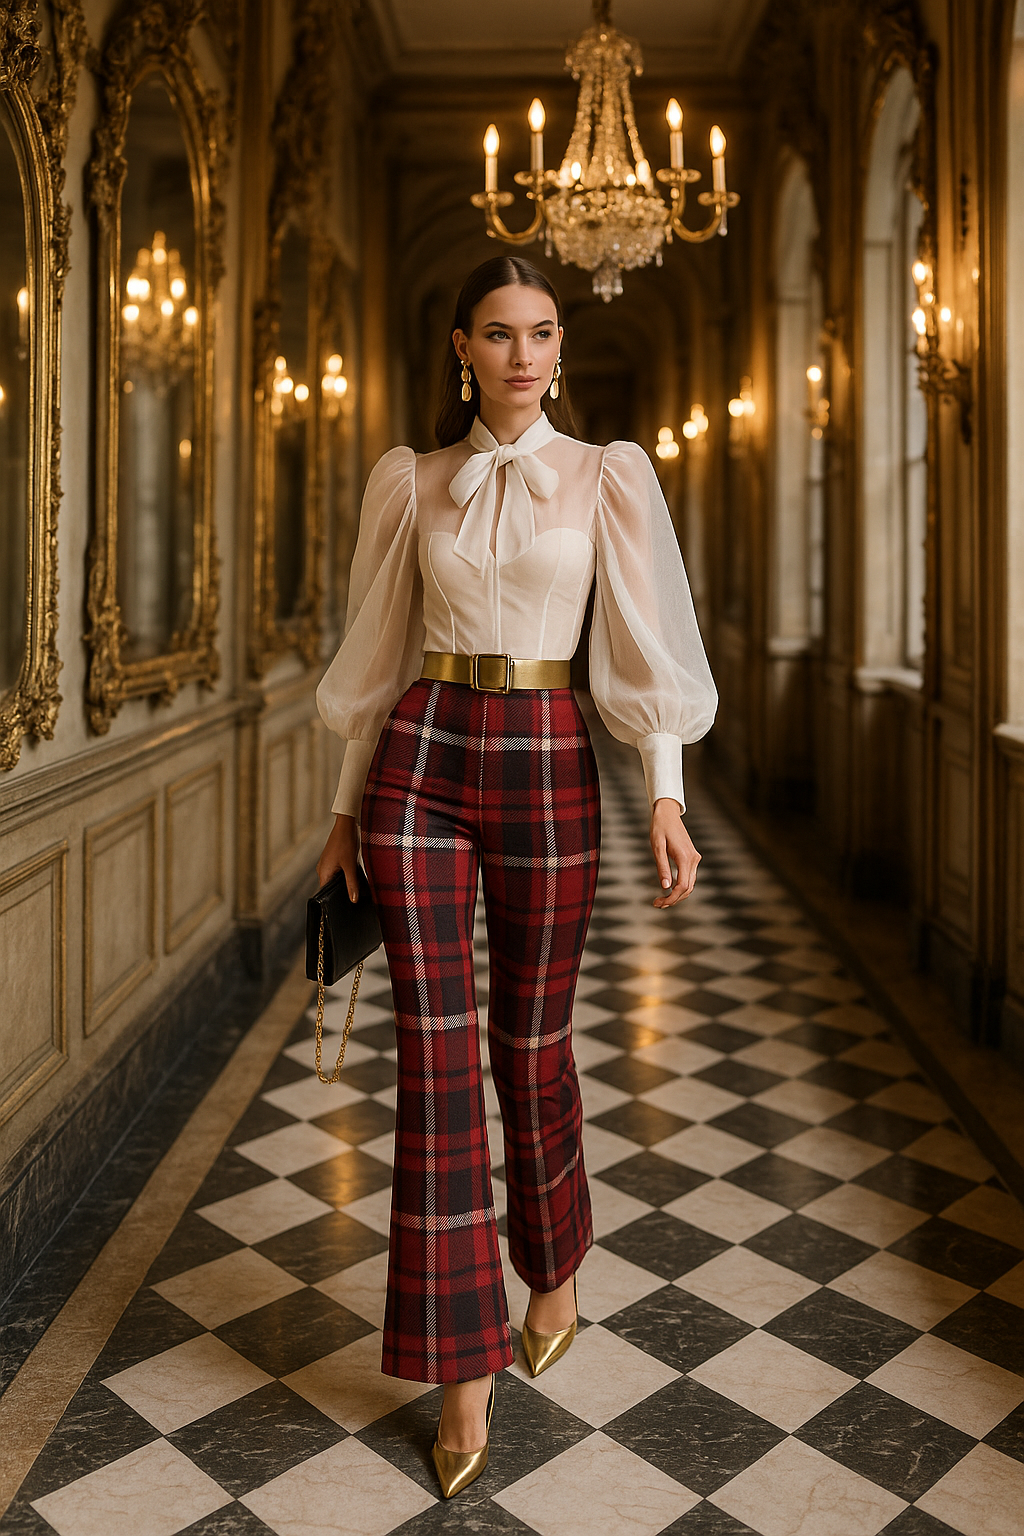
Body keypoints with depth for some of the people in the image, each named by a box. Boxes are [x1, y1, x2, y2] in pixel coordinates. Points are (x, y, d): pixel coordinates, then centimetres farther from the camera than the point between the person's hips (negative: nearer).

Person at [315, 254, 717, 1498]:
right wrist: (349, 803, 12)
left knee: (530, 1047, 8)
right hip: (421, 763, 1)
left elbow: (645, 643, -1)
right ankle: (462, 1374, 9)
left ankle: (555, 1270, 38)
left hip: (545, 765, -1)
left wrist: (666, 797, -10)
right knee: (436, 1055, -2)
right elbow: (377, 650, 12)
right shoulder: (412, 482, 9)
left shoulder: (606, 476, 4)